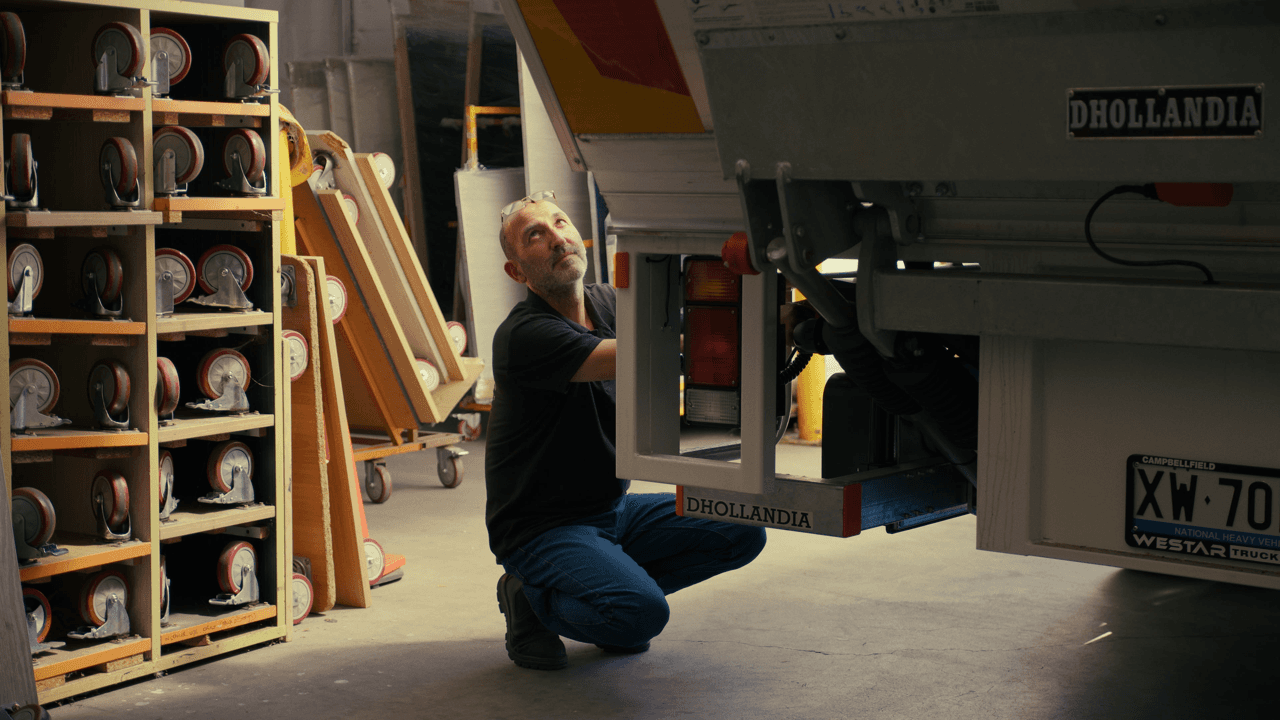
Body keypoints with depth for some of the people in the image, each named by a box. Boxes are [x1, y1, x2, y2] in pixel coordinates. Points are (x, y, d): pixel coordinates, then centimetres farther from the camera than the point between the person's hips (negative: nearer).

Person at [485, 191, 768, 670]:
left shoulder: (612, 304, 4)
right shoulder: (525, 335, -22)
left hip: (614, 509, 8)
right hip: (543, 527, -8)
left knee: (741, 531, -3)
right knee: (642, 611, -30)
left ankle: (611, 595, 10)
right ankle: (532, 600, -1)